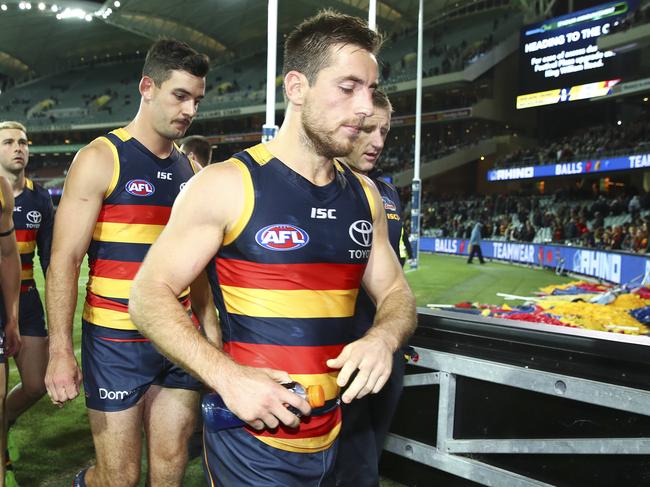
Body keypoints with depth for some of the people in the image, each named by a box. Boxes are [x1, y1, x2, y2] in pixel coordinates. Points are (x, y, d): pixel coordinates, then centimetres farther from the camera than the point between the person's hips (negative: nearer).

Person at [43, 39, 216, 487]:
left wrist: (207, 320, 11)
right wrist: (61, 351, -16)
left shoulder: (190, 169, 9)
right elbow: (64, 260, -10)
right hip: (117, 342, -5)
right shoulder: (101, 159, -7)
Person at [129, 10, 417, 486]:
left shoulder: (364, 194, 5)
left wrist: (382, 338, -12)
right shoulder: (227, 184, -12)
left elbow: (396, 294, 11)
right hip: (251, 436, -6)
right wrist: (227, 376, -24)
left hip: (330, 440, 6)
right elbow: (149, 295, -11)